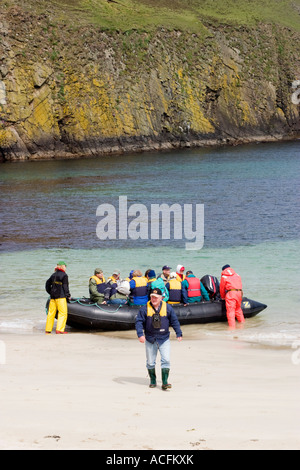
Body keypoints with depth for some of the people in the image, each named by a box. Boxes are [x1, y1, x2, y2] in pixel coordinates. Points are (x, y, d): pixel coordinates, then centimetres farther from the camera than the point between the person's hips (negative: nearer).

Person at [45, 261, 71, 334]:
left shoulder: (54, 275, 13)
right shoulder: (64, 275, -8)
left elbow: (47, 284, 18)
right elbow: (65, 286, -10)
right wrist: (68, 295, 0)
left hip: (53, 296, 7)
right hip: (60, 297, -7)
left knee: (51, 313, 11)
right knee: (63, 313, -3)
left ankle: (48, 330, 14)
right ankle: (59, 329, -11)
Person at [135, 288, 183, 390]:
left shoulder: (167, 308, -1)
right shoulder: (145, 309, -3)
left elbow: (174, 321, 8)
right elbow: (139, 322, -2)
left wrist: (179, 334, 4)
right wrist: (140, 334, -16)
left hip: (164, 339, 0)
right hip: (150, 339, 1)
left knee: (166, 360, -12)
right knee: (150, 362, 8)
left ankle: (165, 382, -10)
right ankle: (153, 380, 26)